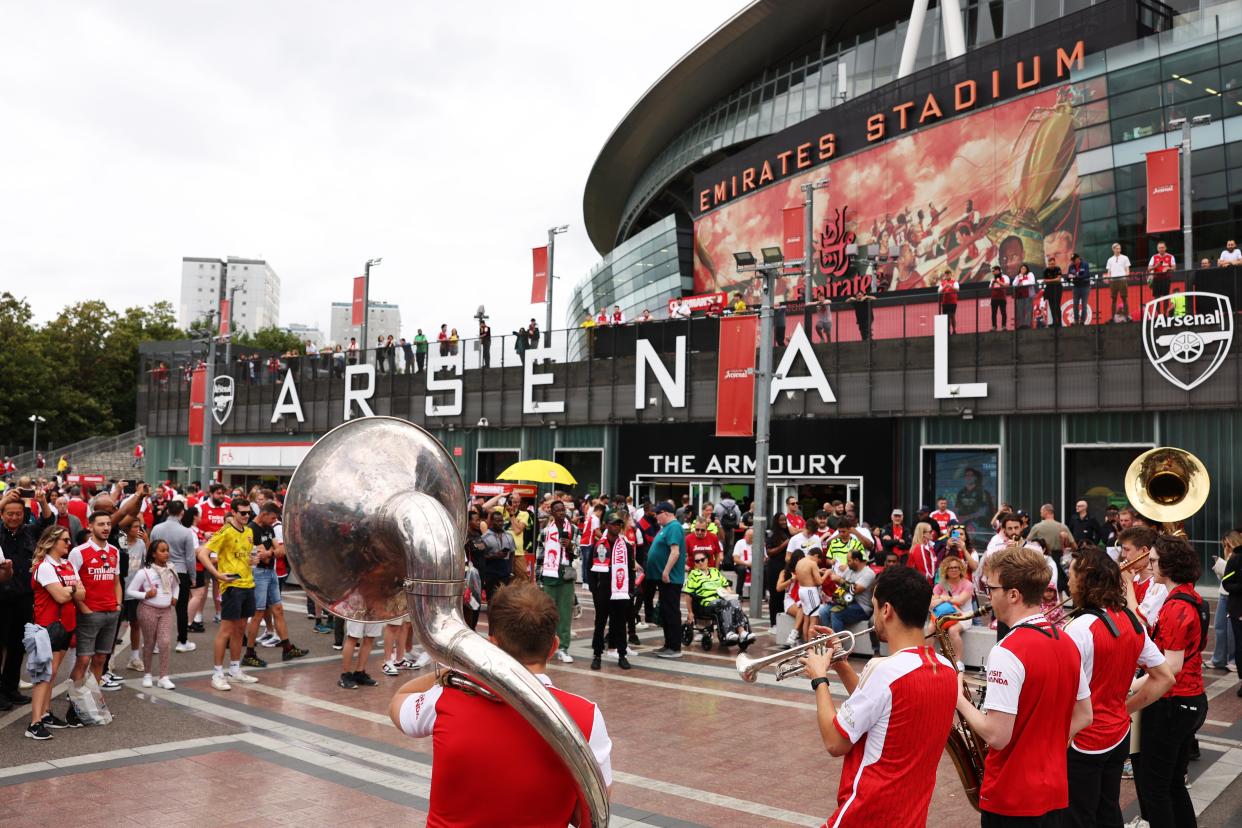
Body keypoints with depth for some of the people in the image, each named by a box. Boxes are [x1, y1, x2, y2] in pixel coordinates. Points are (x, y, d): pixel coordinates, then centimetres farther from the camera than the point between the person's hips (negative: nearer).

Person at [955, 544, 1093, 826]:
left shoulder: (1007, 652, -23)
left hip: (1010, 797, -7)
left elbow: (997, 736, -24)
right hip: (1054, 791, 8)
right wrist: (1044, 744, 11)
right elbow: (1084, 717, 11)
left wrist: (959, 700, -10)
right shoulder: (1067, 642, 3)